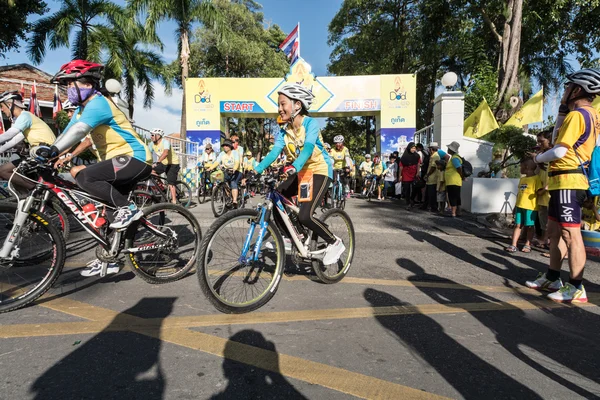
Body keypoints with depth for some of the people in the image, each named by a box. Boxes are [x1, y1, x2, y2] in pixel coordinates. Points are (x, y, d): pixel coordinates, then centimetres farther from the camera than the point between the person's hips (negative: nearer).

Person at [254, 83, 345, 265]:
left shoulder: (310, 123, -15)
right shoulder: (284, 131, 1)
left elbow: (308, 148, -31)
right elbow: (274, 152, -10)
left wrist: (294, 167, -49)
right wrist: (256, 170, -25)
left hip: (319, 171, -7)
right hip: (299, 173, 7)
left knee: (304, 216, -21)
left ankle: (335, 243, 2)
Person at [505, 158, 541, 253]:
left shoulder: (536, 178, -7)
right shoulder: (522, 179, 15)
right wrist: (515, 206, 20)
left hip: (530, 207, -7)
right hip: (520, 206, 7)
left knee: (529, 227, 4)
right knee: (518, 225, 5)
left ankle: (527, 245, 13)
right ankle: (513, 245, 5)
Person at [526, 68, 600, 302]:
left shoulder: (577, 115, -13)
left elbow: (559, 151, -19)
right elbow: (563, 138, 22)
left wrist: (539, 157, 1)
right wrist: (563, 110, 17)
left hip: (568, 180, -11)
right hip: (566, 180, 11)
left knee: (571, 234, -8)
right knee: (554, 230, 15)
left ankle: (577, 288, -4)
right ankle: (552, 278, 24)